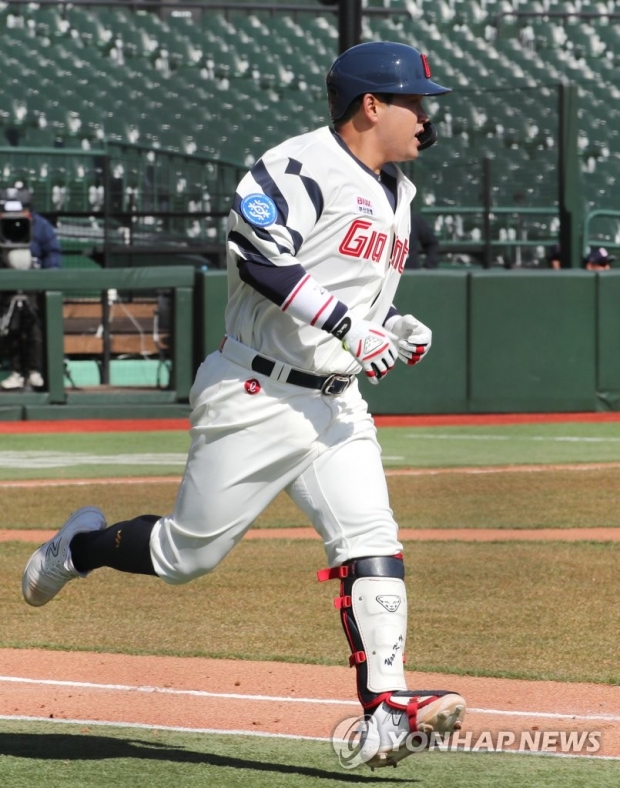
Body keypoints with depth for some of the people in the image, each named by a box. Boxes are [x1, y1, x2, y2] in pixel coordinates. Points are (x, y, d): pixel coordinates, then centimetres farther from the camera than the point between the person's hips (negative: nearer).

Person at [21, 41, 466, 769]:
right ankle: (78, 547, 30)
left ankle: (384, 712, -17)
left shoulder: (394, 194, 17)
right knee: (189, 553, 2)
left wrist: (396, 330, 8)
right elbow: (259, 251, -27)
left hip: (335, 403, 8)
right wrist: (350, 326, -28)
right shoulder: (305, 166, -13)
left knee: (371, 545, -10)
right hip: (254, 399, -8)